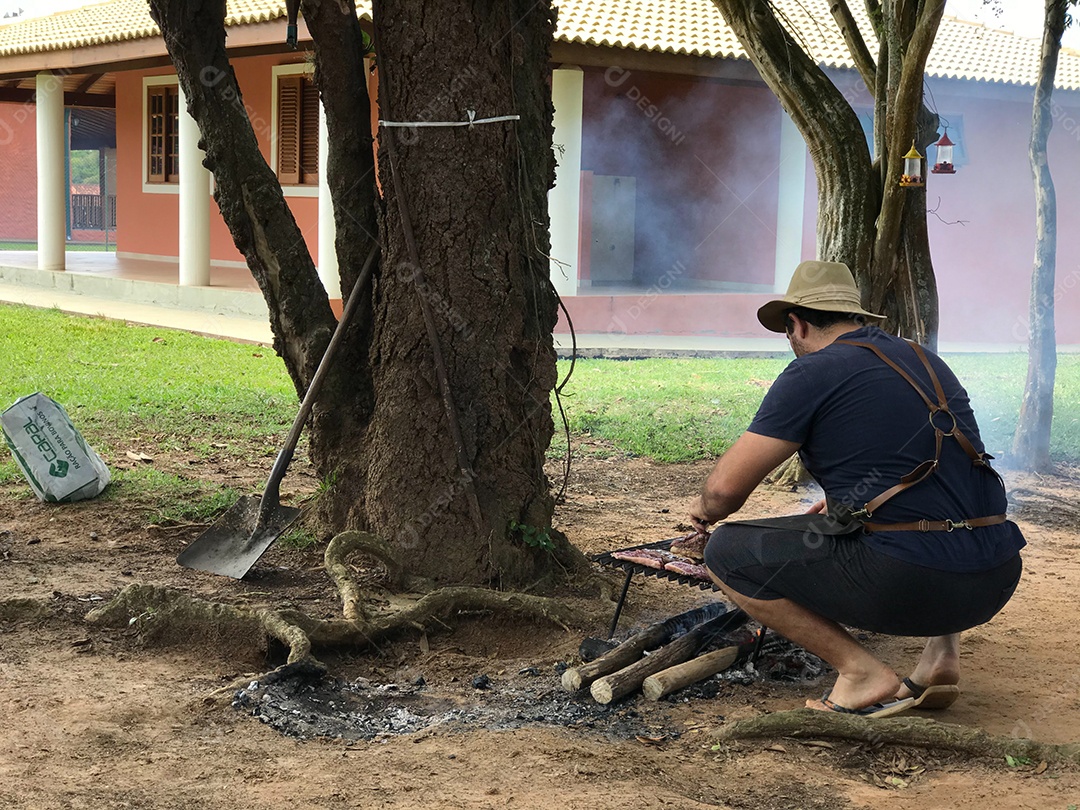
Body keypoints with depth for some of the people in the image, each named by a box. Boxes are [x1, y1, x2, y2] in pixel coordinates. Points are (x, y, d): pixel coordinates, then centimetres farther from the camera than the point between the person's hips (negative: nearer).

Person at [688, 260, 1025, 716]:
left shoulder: (811, 373, -3)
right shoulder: (926, 361, 19)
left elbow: (725, 490, -4)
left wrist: (706, 507, 19)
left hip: (905, 584, -7)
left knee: (728, 554, 5)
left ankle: (862, 673, -1)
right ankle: (942, 649, 19)